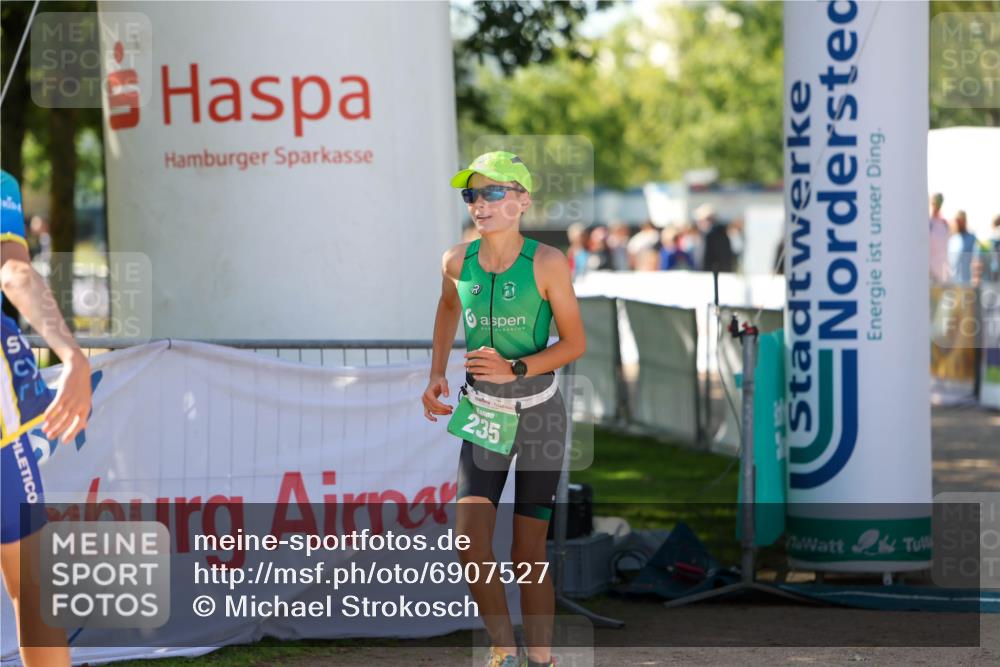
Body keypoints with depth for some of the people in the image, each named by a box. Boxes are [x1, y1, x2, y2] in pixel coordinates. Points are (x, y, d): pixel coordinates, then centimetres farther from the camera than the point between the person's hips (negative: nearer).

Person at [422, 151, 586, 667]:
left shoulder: (546, 263, -15)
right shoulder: (458, 262, -4)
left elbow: (574, 343, -9)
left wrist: (514, 368, -22)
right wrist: (436, 375, 13)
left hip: (539, 414, -3)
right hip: (482, 414, 3)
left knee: (527, 557, 0)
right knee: (470, 544, -13)